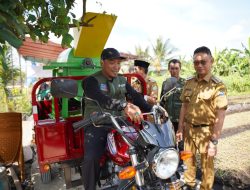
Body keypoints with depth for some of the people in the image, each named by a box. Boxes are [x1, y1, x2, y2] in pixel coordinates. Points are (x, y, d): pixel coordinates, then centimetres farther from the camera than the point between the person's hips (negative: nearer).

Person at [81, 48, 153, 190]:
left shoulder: (122, 80, 13)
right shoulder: (91, 81, -7)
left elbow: (136, 96, 2)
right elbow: (101, 99, -27)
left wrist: (151, 110, -14)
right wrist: (124, 106, -43)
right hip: (97, 125, -4)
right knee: (91, 159, -23)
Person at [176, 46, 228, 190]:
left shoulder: (218, 86, -15)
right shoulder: (189, 82, 3)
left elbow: (220, 116, -18)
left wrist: (214, 141, -20)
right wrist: (180, 128, 7)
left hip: (206, 131, -5)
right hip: (189, 129, 5)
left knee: (207, 164, 13)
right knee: (188, 160, 21)